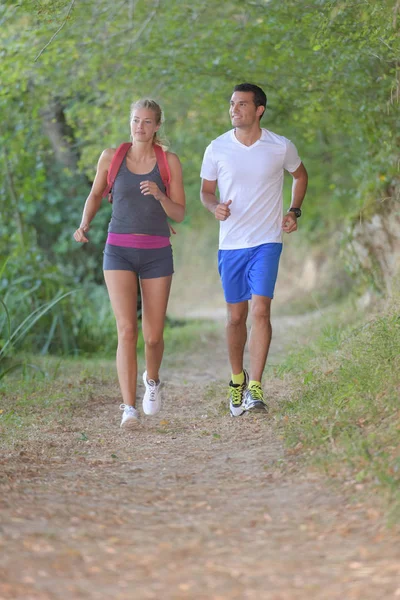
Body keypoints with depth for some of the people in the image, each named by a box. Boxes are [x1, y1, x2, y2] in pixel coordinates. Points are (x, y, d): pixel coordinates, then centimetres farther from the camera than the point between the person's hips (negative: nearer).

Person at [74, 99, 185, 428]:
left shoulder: (170, 161, -1)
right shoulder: (111, 156, 0)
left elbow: (180, 214, -2)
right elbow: (96, 194, 15)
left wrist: (160, 195, -24)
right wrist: (84, 226, -4)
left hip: (156, 254, 1)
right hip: (119, 253, -1)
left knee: (153, 336, 6)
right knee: (127, 330, -18)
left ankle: (152, 379, 40)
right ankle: (129, 409, -17)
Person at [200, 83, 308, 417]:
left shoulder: (281, 148, -3)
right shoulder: (217, 149, -2)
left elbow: (300, 175, 18)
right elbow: (206, 190, 9)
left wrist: (294, 211, 5)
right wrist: (215, 207, -13)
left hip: (267, 242, -1)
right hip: (231, 243, 2)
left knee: (260, 311, -15)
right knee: (236, 317, 8)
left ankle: (256, 388, -12)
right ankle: (237, 380, 28)